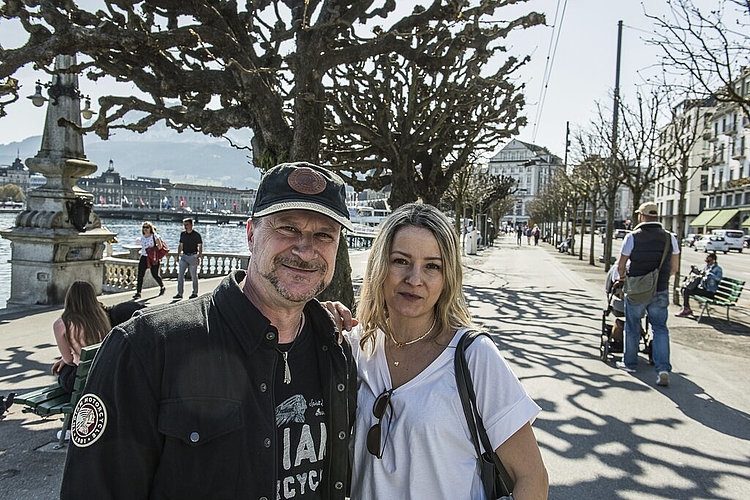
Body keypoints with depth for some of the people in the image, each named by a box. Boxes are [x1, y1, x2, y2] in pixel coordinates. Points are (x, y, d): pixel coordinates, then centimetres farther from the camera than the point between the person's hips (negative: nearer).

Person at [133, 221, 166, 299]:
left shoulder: (154, 236, -6)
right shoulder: (142, 238, 10)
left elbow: (160, 246, -10)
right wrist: (141, 252, 8)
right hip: (143, 258, 5)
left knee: (155, 275, 4)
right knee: (140, 275, -6)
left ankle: (162, 287, 31)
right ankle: (138, 292, -5)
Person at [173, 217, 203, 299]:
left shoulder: (196, 234, -6)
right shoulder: (182, 234, 9)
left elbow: (200, 247, -6)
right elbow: (180, 245, 17)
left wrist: (199, 257, -13)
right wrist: (178, 256, 12)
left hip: (193, 256, -5)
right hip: (184, 256, 5)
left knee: (194, 275, 3)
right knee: (180, 274, -2)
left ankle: (195, 293, 15)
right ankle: (179, 293, 1)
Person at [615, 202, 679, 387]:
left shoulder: (632, 237, -9)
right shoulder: (670, 238, 0)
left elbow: (621, 265, -3)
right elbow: (674, 268, 5)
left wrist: (622, 277, 18)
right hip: (660, 291, 2)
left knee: (632, 327, 13)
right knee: (660, 328, 8)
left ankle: (629, 362, 25)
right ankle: (663, 369, -3)